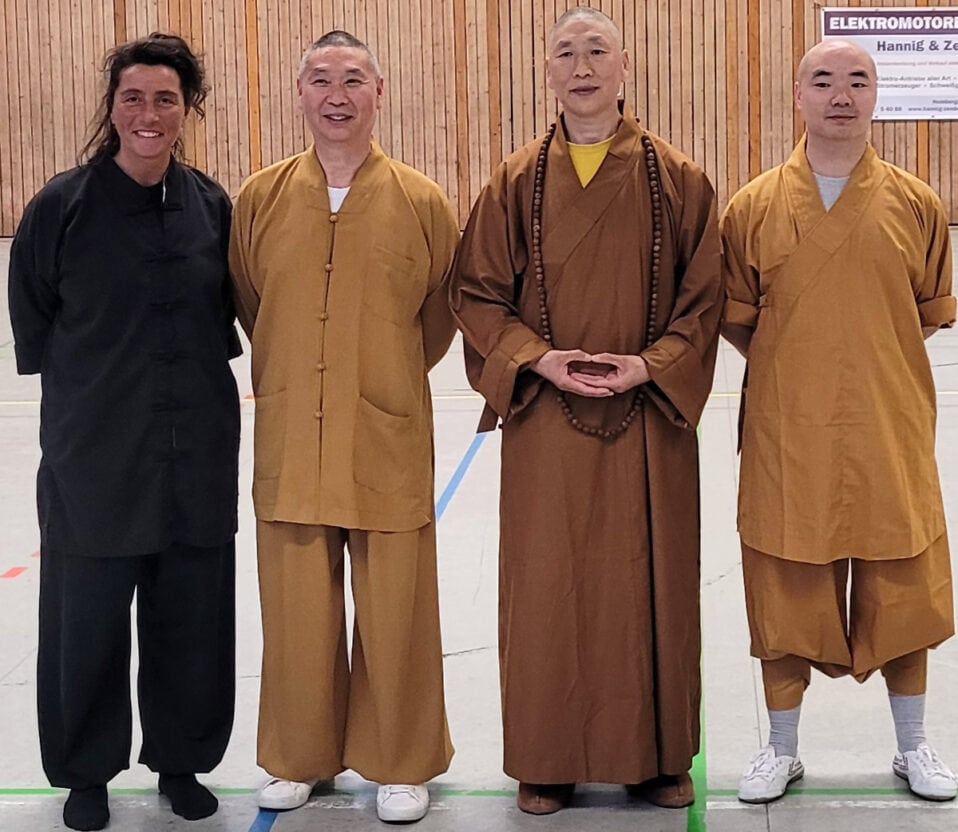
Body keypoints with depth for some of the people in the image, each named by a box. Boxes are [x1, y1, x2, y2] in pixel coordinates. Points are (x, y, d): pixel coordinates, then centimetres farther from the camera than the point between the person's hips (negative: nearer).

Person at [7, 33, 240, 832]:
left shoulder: (212, 204, 1)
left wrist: (195, 373, 10)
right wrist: (95, 385, 5)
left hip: (198, 451, 3)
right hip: (94, 454, -3)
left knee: (192, 612, 10)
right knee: (90, 615, 7)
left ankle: (181, 761, 28)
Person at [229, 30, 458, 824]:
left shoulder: (422, 202, -3)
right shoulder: (260, 198, 2)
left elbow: (442, 315, 10)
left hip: (389, 444, -2)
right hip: (289, 441, 2)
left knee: (394, 612, 6)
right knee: (296, 612, 11)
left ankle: (399, 761, 24)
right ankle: (300, 755, 29)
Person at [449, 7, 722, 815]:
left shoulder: (677, 179, 2)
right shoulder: (515, 182, 3)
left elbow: (704, 298, 2)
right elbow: (476, 294, 3)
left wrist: (651, 366, -13)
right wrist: (538, 360, -12)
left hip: (649, 419, 0)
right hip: (545, 421, 0)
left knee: (649, 585, 7)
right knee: (547, 588, 5)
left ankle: (656, 754, 22)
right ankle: (549, 758, 19)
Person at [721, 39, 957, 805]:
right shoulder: (754, 207, -1)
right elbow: (735, 319, 8)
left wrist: (868, 359, 2)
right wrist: (794, 368, 1)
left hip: (891, 434, 1)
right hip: (787, 437, 0)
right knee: (786, 590, 9)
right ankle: (782, 749, 26)